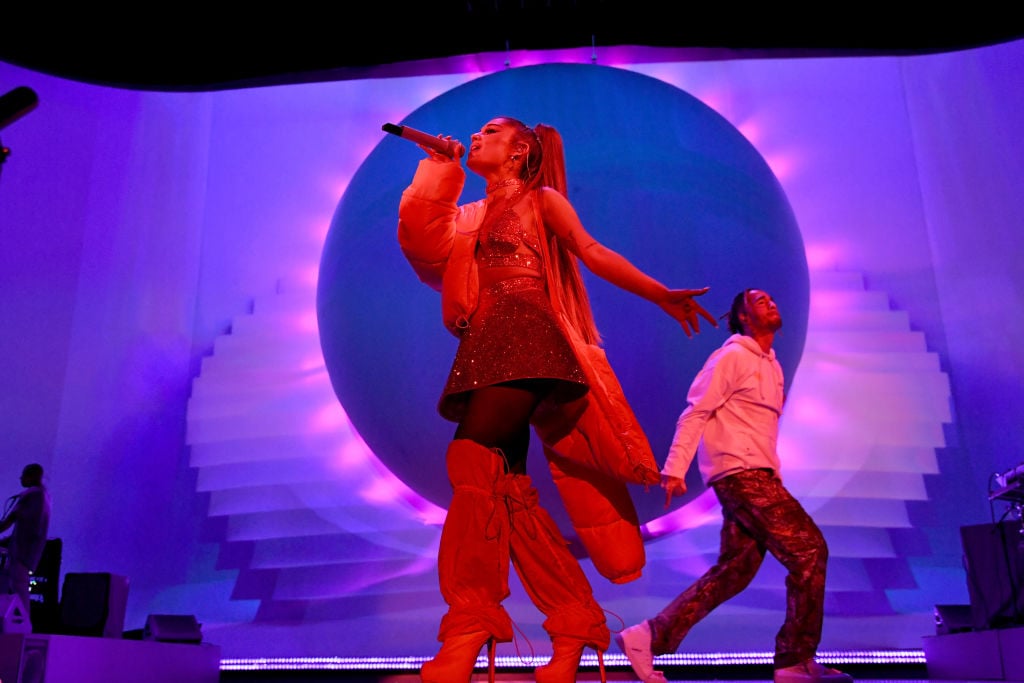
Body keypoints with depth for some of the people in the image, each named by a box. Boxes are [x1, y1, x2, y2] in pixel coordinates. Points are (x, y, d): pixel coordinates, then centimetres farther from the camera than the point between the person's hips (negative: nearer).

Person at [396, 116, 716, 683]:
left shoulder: (542, 199, 15)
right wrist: (437, 170, 16)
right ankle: (576, 626, 3)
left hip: (529, 337, -6)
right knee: (507, 489, -2)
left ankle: (471, 624, -22)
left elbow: (593, 253, 6)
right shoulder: (471, 215, 28)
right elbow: (426, 252, 10)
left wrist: (662, 296, -3)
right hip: (486, 345, 6)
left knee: (475, 456, -23)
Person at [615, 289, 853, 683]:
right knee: (809, 551, -9)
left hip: (756, 475, 9)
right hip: (740, 472, -9)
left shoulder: (771, 365, 22)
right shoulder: (732, 356, -4)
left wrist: (773, 475, 17)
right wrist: (675, 468, -18)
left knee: (734, 570, 6)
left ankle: (649, 638, 8)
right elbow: (695, 412, -11)